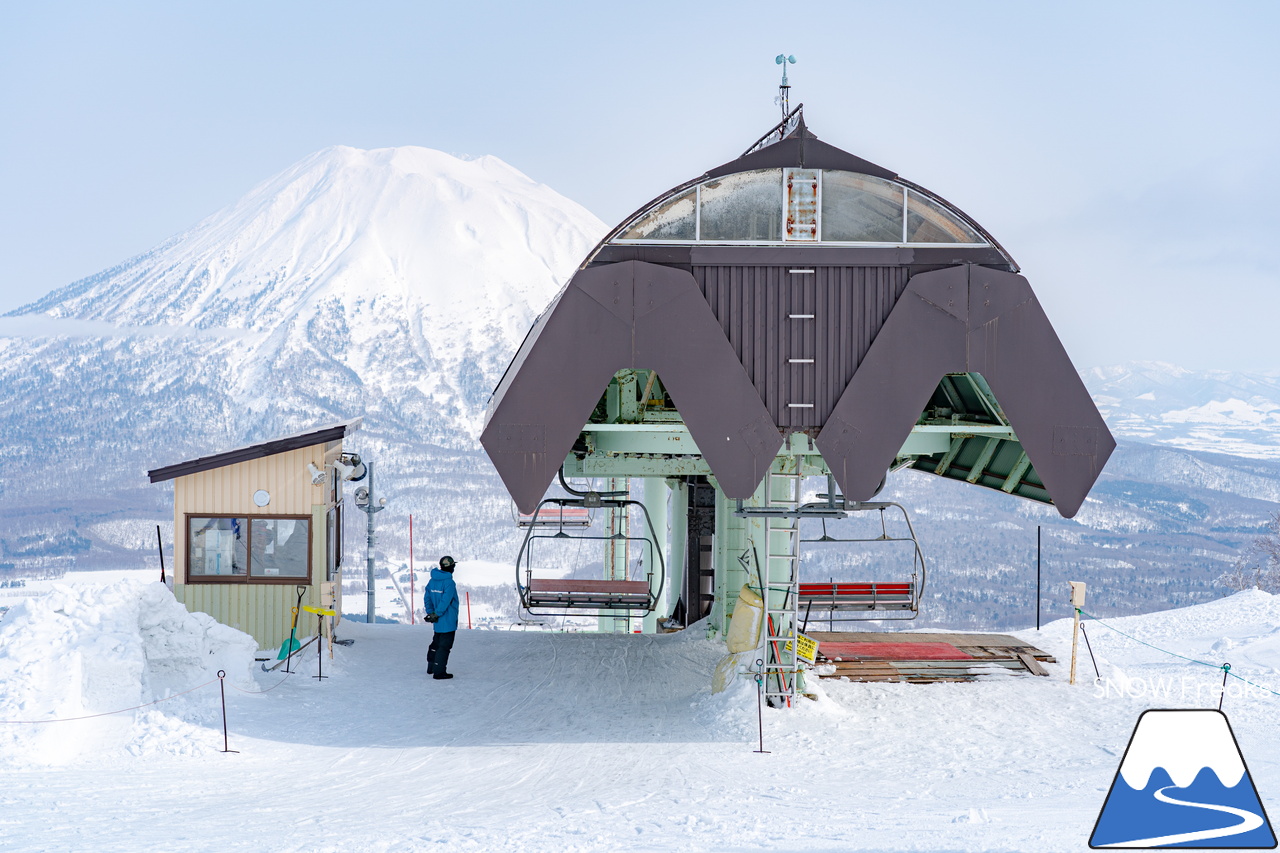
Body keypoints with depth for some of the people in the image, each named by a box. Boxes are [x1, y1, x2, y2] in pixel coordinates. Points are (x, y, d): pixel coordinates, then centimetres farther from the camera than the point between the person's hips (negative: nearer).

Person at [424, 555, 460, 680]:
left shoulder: (432, 581, 4)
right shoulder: (449, 583, -20)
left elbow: (427, 598, 9)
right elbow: (445, 601, -24)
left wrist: (430, 612, 9)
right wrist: (437, 614, -15)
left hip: (438, 622, 8)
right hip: (448, 621, -8)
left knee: (436, 643, 22)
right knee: (445, 646, -1)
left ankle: (431, 667, 30)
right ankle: (439, 672, 1)